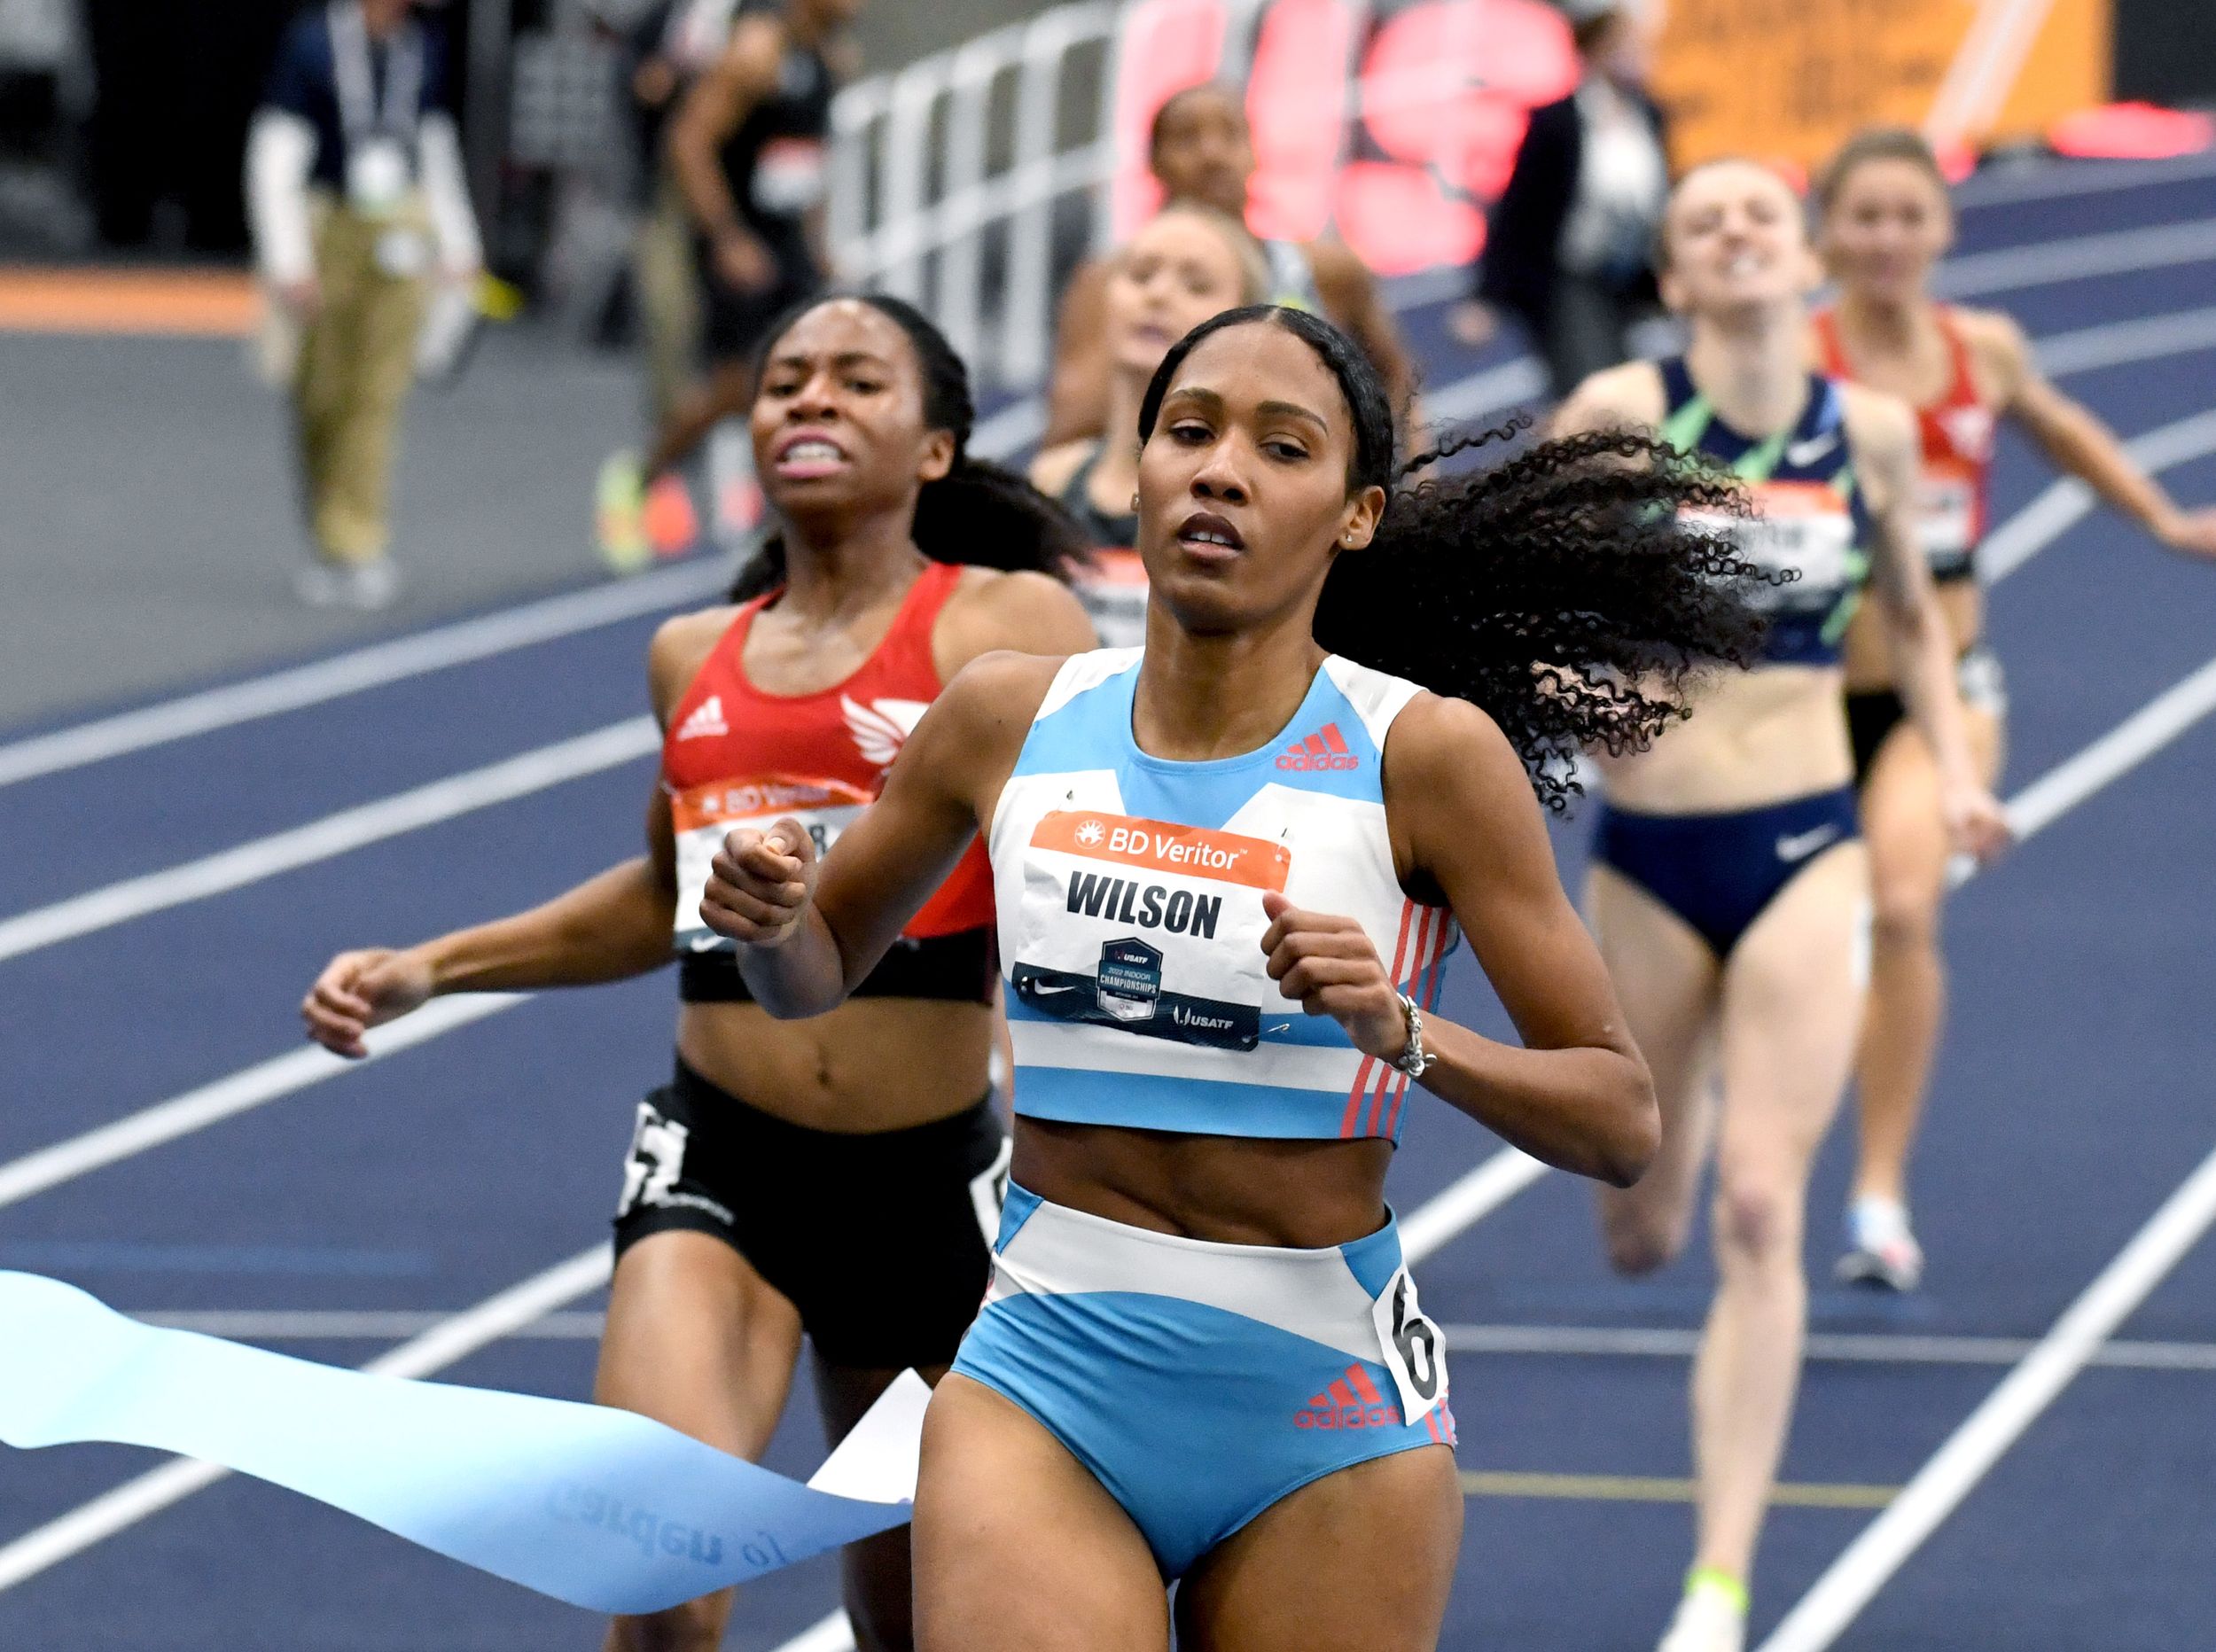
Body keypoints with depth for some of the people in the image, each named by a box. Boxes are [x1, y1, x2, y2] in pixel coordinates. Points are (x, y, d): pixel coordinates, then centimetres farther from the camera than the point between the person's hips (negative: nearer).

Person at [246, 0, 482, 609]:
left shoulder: (424, 50, 8)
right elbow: (273, 162, -8)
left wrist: (457, 249, 16)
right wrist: (286, 262, -13)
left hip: (398, 239, 3)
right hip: (325, 232, -3)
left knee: (376, 398, -4)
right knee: (320, 399, 3)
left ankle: (356, 547, -3)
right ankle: (329, 544, 15)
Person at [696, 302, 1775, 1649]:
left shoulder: (1425, 754, -8)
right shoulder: (1011, 719, 2)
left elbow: (1620, 1120, -8)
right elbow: (819, 970, 19)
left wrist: (1401, 1032, -25)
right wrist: (769, 916, -4)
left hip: (1324, 1401, -1)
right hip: (1042, 1386, 1)